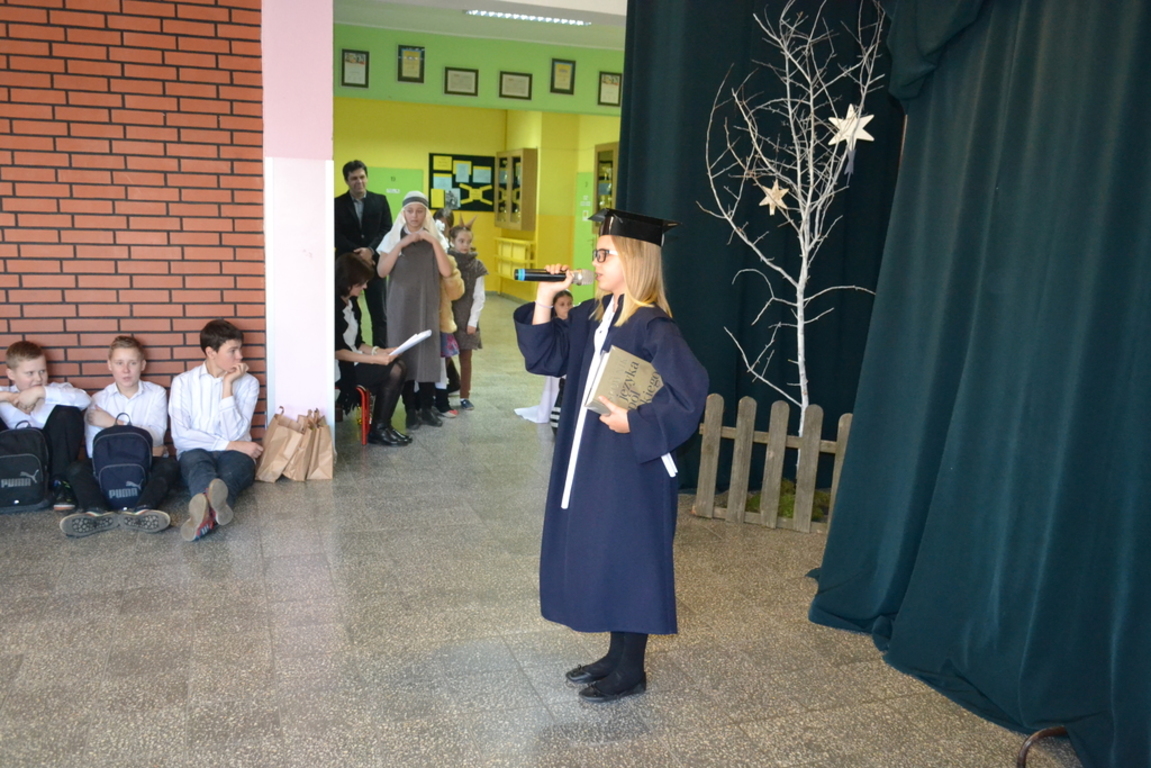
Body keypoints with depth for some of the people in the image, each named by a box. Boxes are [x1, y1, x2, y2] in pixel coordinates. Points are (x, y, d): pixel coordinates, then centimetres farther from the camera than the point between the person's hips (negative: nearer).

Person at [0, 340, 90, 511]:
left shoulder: (55, 389, 1)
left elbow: (84, 399, -22)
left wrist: (41, 392, -29)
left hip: (51, 458, -1)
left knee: (67, 412, -20)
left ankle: (61, 483, -17)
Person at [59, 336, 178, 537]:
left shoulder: (156, 394, 5)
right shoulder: (100, 398, 6)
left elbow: (156, 434, -10)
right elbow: (93, 448, -6)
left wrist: (113, 423, -8)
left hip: (147, 467, -1)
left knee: (169, 467, -31)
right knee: (76, 469, -24)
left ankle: (141, 511, -54)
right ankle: (97, 512, -48)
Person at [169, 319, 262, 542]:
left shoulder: (248, 383, 6)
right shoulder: (183, 382, 6)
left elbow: (235, 434, -7)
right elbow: (181, 436, -6)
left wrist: (227, 385, -9)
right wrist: (231, 445, -11)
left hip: (234, 455, 1)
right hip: (196, 454, 0)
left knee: (230, 469, -36)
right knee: (197, 460, -37)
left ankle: (205, 513, -71)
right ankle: (215, 507, -72)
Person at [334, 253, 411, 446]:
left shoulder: (351, 303, 12)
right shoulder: (333, 305, -17)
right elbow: (336, 351, -21)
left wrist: (380, 352, -2)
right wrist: (375, 359, -22)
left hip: (352, 361, 9)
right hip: (339, 368, -9)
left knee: (398, 365, -7)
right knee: (392, 371, -17)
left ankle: (382, 426, -3)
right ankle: (378, 430, -5)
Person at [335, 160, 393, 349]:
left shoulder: (380, 201, 7)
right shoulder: (337, 204, 3)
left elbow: (387, 230, -1)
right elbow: (336, 236, -4)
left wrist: (371, 250, -16)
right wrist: (357, 254, -15)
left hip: (374, 263, 1)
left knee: (380, 315, 2)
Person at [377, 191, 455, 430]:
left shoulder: (436, 238, 4)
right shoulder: (392, 238, 1)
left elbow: (447, 272, -7)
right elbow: (382, 272, -10)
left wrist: (434, 242, -15)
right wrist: (401, 245, -17)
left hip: (427, 306, 1)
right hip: (401, 306, -1)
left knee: (428, 353, -1)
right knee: (404, 355, -1)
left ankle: (427, 407, 11)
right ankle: (411, 409, 8)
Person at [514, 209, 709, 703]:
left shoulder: (653, 327, -18)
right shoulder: (591, 315, 7)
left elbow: (690, 393, -22)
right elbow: (544, 358, 5)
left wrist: (635, 422, -21)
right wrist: (545, 299, -3)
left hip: (631, 468, -9)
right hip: (589, 461, 9)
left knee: (627, 560, 4)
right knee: (598, 559, 17)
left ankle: (630, 672, 21)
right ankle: (617, 655, 34)